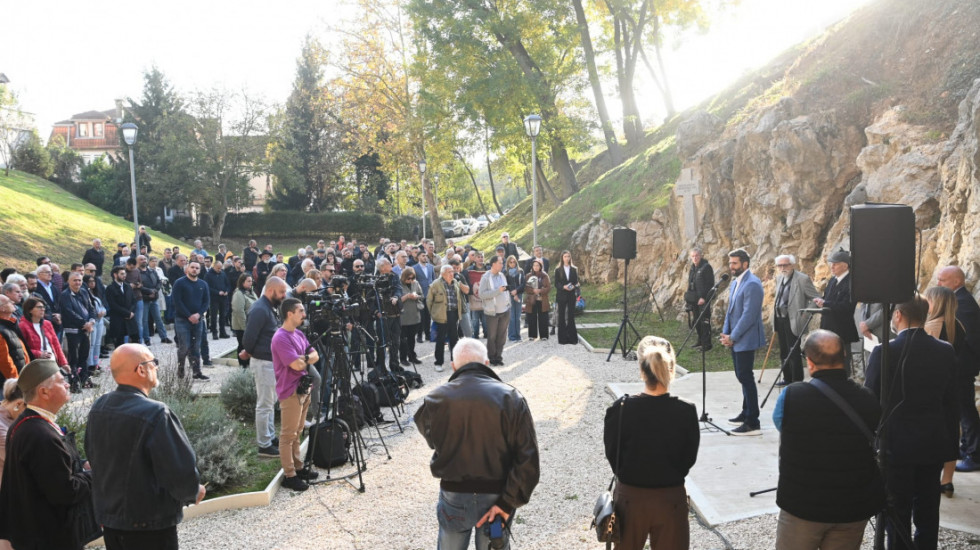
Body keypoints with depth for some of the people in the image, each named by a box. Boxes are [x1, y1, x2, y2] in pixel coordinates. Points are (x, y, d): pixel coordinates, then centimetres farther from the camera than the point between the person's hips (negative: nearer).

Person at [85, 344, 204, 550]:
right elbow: (182, 469, -23)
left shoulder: (98, 407, -1)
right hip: (149, 524, -7)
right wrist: (193, 492, -3)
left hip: (108, 517, 7)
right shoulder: (155, 414, -25)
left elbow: (93, 456, 12)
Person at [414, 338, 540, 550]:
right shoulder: (511, 398, -12)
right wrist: (509, 502, -13)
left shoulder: (436, 399, -9)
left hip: (454, 498, 1)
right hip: (496, 498, 0)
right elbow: (528, 459, -16)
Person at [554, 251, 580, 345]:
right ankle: (562, 338, 5)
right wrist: (563, 287, -19)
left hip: (571, 296, 1)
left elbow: (576, 282, 9)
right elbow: (556, 284, -1)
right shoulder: (558, 270, 3)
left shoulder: (574, 269, 9)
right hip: (561, 296, -1)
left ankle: (572, 338, 4)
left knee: (571, 317, 0)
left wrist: (574, 286, -13)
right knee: (562, 317, 1)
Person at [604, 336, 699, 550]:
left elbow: (612, 454, -4)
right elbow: (689, 459, -3)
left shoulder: (620, 409, -18)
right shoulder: (686, 412, -17)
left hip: (630, 497, 0)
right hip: (671, 499, 0)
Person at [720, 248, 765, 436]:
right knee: (742, 376, 17)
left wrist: (733, 337, -18)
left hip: (745, 339, -9)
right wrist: (725, 333, 7)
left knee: (745, 378, -8)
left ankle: (753, 423, -4)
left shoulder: (752, 284, -17)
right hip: (735, 339, 9)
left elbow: (749, 315, -22)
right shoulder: (735, 282, 14)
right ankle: (746, 413, 29)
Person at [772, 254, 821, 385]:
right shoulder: (779, 278, 12)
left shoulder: (802, 279, -11)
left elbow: (816, 297, -11)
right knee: (784, 352, 16)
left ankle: (797, 382, 6)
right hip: (780, 319, 8)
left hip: (793, 321, -8)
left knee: (794, 352, -4)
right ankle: (787, 378, 28)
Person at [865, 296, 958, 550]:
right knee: (927, 510, 16)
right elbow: (951, 403, 3)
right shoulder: (946, 351, -3)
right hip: (934, 444, 4)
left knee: (897, 510, 7)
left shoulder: (885, 352, -16)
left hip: (896, 443, -4)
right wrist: (950, 445, 11)